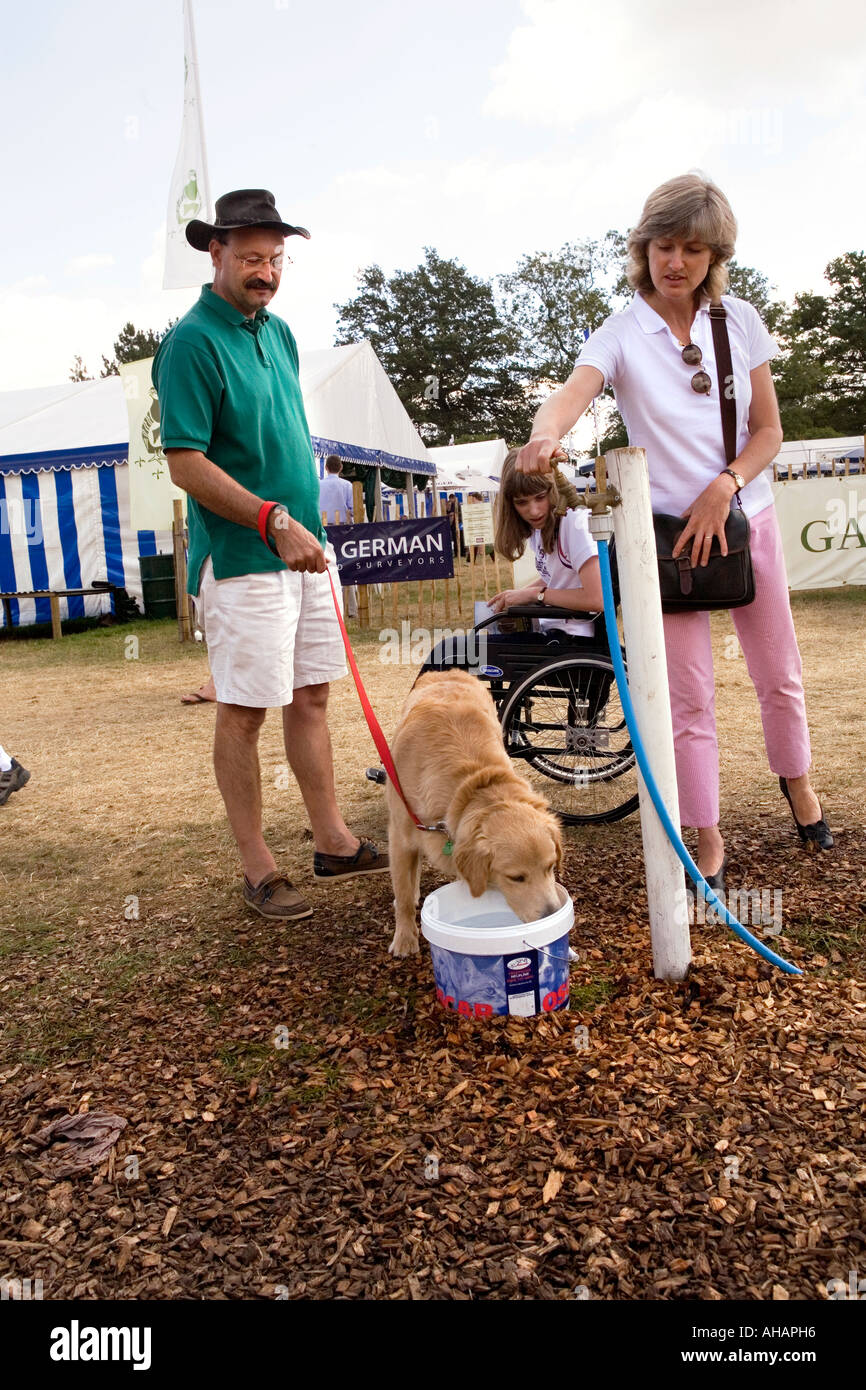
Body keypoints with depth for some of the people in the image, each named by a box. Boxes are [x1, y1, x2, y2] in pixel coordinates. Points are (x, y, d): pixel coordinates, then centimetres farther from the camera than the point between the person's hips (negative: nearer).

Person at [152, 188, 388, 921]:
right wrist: (276, 522, -21)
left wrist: (308, 525, 17)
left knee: (311, 696, 12)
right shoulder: (192, 342, -11)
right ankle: (259, 868, 14)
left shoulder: (279, 331, 13)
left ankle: (334, 842, 24)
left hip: (304, 547, 8)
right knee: (245, 711, 1)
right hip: (242, 559, -8)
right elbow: (186, 463, -16)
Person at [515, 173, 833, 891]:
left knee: (779, 673, 15)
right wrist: (545, 434, -51)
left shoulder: (740, 321, 1)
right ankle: (708, 842, 12)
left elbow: (768, 431, 3)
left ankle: (797, 780, 42)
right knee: (690, 695, -2)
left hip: (747, 516, 3)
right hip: (667, 530, -3)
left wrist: (724, 487, -15)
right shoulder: (620, 334, -7)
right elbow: (571, 395, -28)